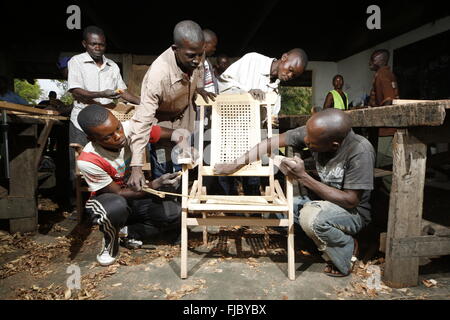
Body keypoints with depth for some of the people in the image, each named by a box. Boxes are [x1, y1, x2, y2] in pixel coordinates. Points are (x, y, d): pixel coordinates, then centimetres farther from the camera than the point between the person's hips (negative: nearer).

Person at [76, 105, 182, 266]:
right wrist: (155, 184, -32)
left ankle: (127, 233, 2)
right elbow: (117, 193, -20)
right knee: (117, 207, -40)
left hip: (136, 195, 4)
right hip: (108, 201, -4)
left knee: (175, 213, -18)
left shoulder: (131, 128, -22)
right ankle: (110, 242, -6)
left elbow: (171, 133, -11)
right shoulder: (87, 161, -29)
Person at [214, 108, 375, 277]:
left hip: (354, 211, -7)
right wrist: (235, 165, -9)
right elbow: (271, 143, -9)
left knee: (312, 216, -35)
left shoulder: (360, 151, -29)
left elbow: (351, 201, -26)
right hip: (324, 203, 7)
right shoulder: (314, 132, -16)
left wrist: (303, 177, -30)